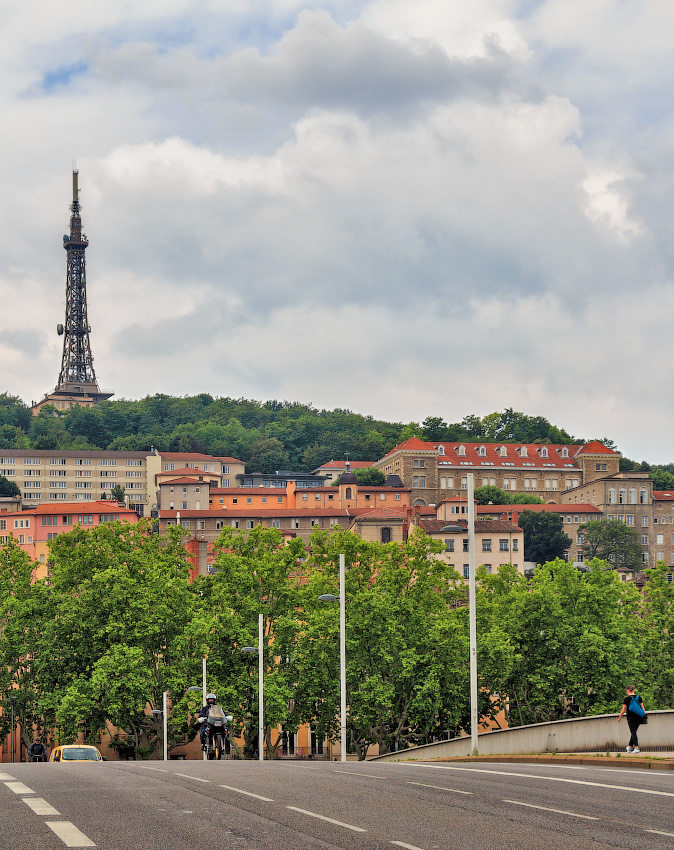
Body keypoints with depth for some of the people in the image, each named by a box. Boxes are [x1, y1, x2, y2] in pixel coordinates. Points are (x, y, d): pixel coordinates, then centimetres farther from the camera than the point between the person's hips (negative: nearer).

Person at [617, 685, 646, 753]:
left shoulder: (627, 699, -7)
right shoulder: (639, 697, 6)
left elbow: (623, 710, -3)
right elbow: (642, 707, 6)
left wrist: (619, 718, 9)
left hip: (631, 718, -5)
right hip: (638, 718, 5)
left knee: (633, 732, -6)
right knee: (633, 732, 16)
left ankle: (637, 748, -18)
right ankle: (630, 747, 26)